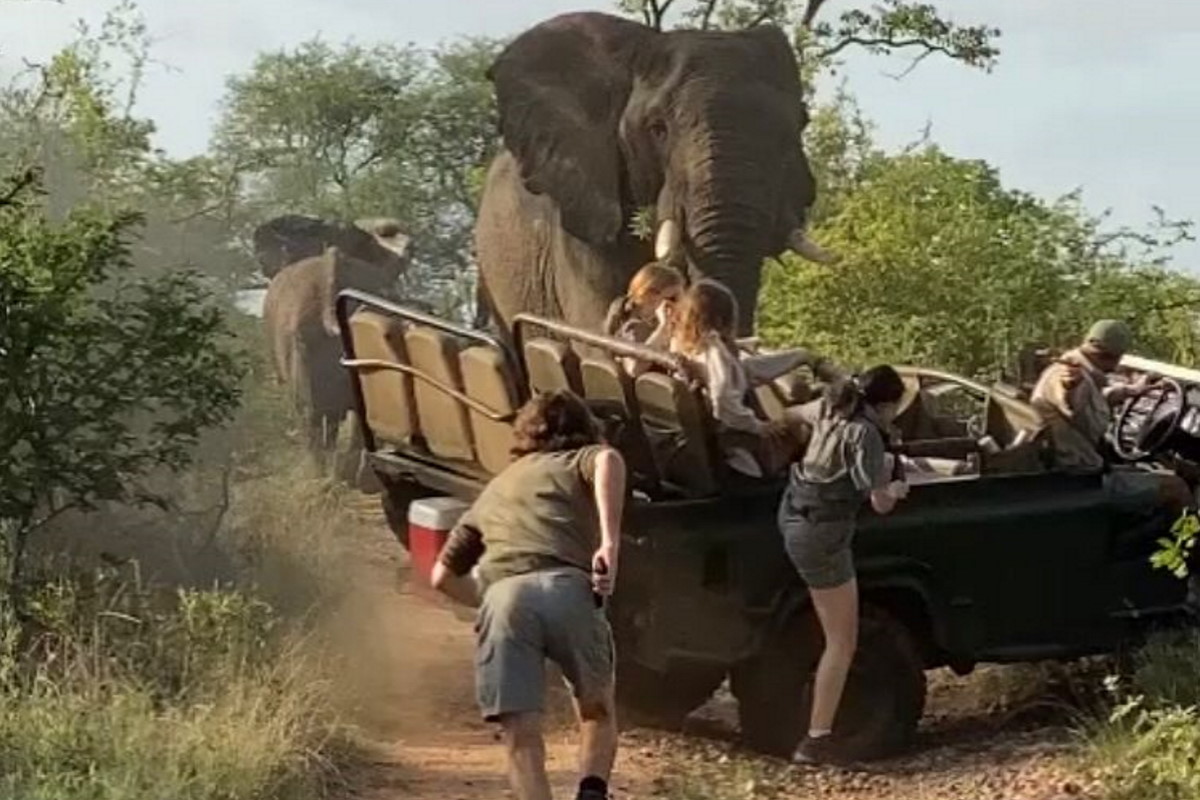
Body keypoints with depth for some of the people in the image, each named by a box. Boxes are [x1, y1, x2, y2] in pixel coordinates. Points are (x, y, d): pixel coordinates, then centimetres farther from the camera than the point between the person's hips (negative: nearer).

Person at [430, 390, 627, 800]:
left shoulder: (494, 492, 37)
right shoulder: (579, 461, 27)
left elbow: (444, 574, 40)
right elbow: (609, 459, -1)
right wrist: (611, 542, -8)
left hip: (504, 597, 2)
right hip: (568, 590, -1)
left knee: (522, 738, 2)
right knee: (596, 710, 21)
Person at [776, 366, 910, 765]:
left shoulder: (830, 409, 4)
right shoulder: (864, 433, -19)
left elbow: (800, 412, 28)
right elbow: (880, 502, -18)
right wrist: (895, 490, 4)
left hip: (794, 516, 8)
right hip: (821, 535, -8)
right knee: (842, 642, -2)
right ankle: (817, 740, -5)